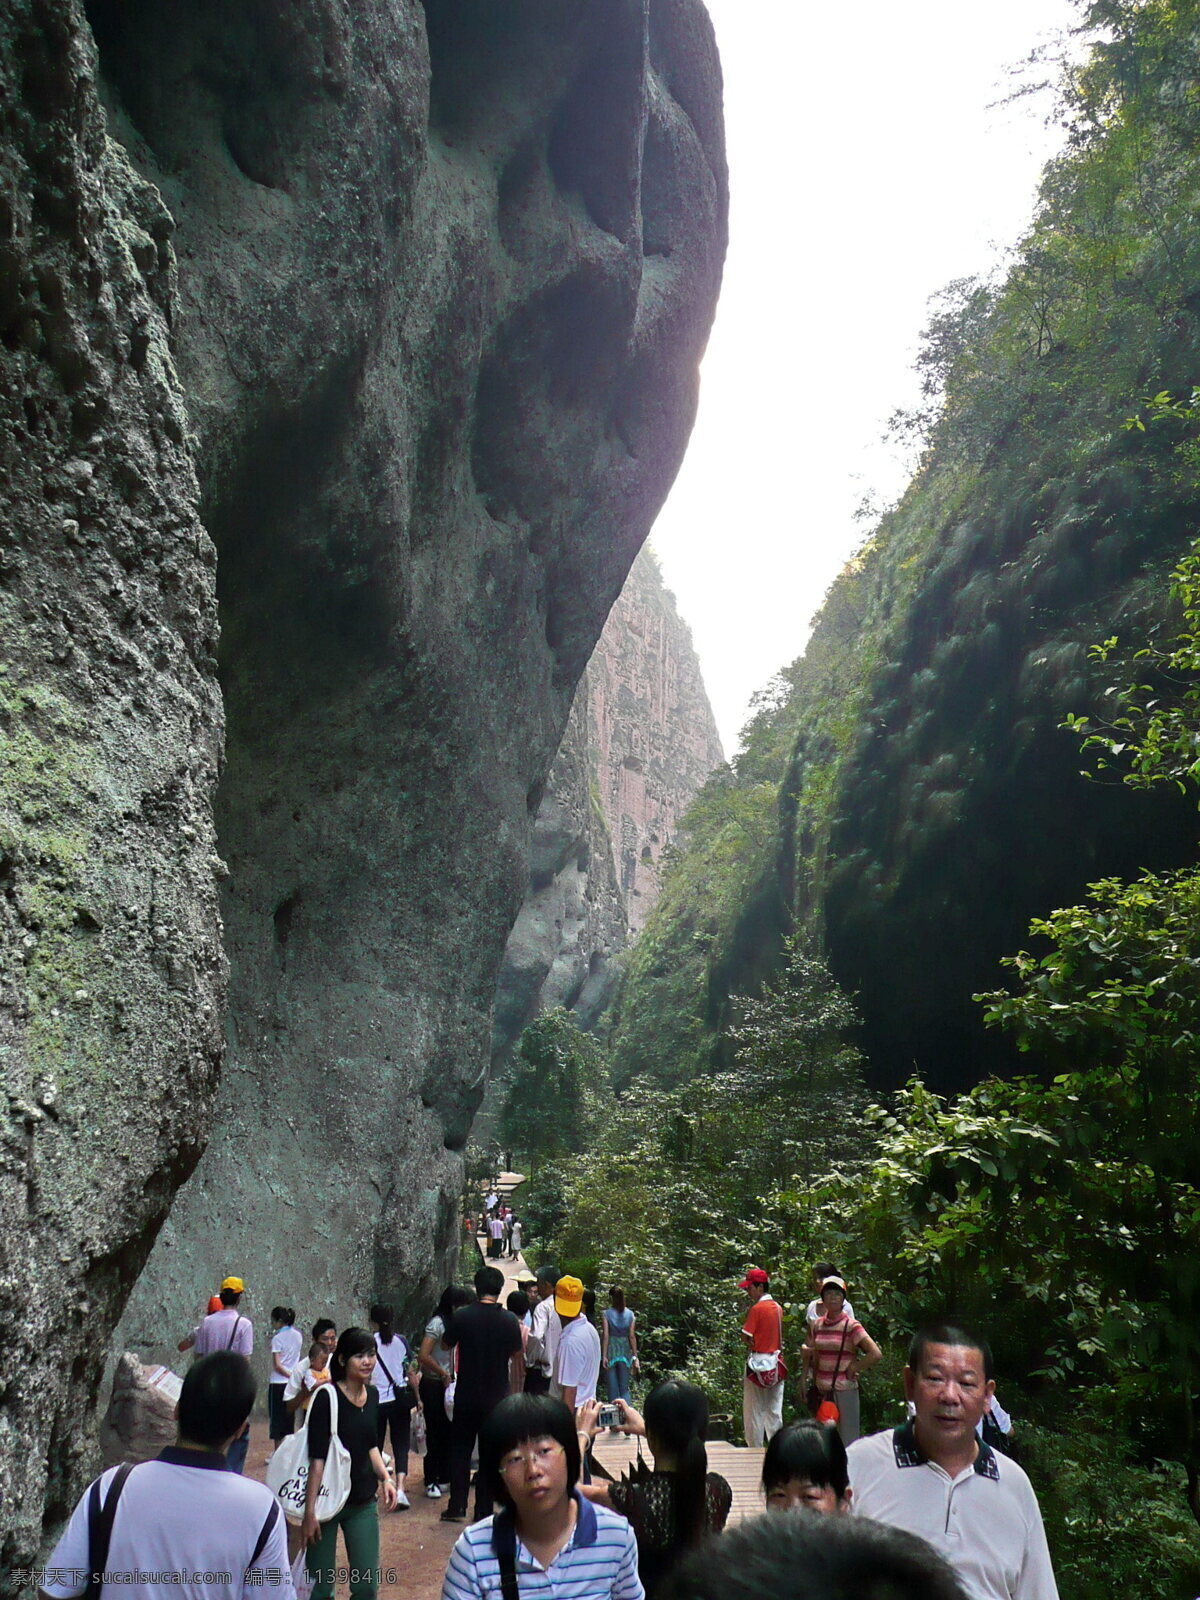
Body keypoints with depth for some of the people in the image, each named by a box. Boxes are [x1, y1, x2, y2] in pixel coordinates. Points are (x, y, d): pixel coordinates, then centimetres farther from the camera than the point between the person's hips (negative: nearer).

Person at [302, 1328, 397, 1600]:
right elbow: (317, 1458, -17)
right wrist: (309, 1511, -18)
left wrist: (385, 1477, 4)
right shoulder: (327, 1397, -17)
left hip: (363, 1504, 6)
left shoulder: (371, 1394, 3)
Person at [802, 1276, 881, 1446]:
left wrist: (853, 1368, -11)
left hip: (845, 1389, -5)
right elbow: (809, 1354, 19)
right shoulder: (817, 1325, 7)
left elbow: (876, 1354, -18)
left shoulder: (851, 1326, -9)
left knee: (847, 1438, 0)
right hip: (822, 1389, 5)